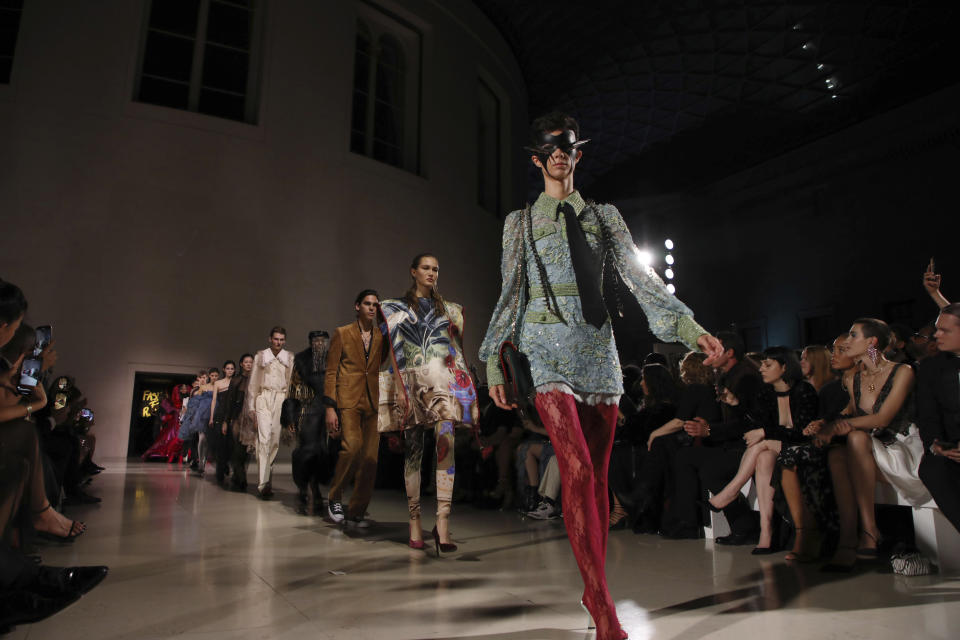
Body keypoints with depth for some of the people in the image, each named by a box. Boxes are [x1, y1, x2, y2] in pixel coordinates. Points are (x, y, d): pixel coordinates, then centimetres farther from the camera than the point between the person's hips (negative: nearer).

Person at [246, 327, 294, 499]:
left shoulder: (290, 358, 10)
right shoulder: (260, 356, 11)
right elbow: (253, 383, 12)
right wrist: (251, 407, 7)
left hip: (281, 399, 1)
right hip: (264, 398, -1)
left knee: (275, 440, -1)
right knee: (264, 438, -14)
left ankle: (265, 478, 15)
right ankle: (264, 483, -17)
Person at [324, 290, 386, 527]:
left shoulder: (381, 337, 15)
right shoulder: (342, 333, 6)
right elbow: (331, 372, 2)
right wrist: (330, 407, -6)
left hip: (373, 403, 4)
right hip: (348, 400, -3)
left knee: (370, 458, -2)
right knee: (352, 446, -22)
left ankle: (357, 512, 12)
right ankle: (334, 496, 2)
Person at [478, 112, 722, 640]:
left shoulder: (603, 215, 15)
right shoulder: (520, 221, 12)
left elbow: (639, 276, 6)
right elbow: (511, 293, 10)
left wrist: (689, 327, -6)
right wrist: (493, 359, 6)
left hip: (597, 347, 3)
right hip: (548, 349, -2)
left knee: (598, 477, 5)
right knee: (578, 472, -16)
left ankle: (593, 590, 20)